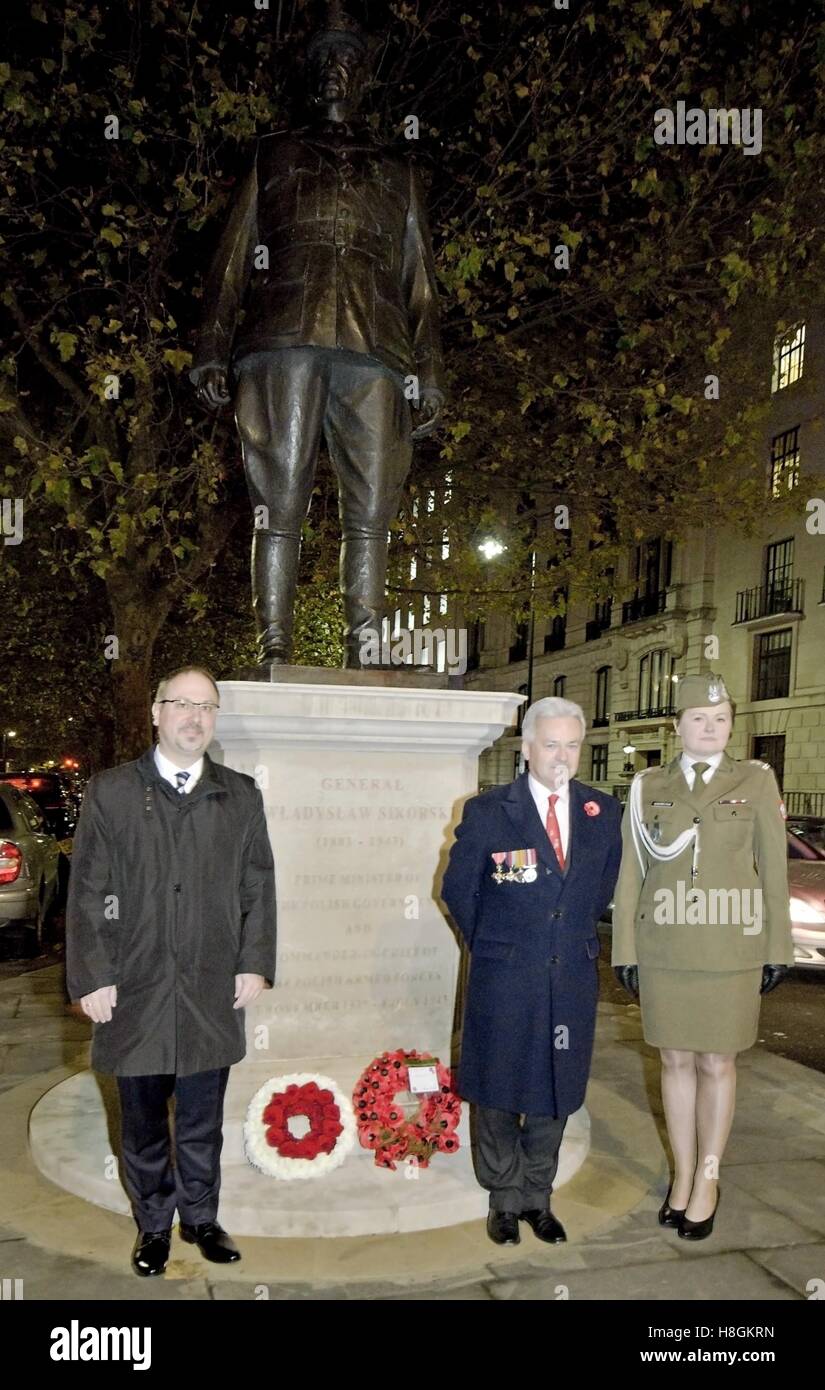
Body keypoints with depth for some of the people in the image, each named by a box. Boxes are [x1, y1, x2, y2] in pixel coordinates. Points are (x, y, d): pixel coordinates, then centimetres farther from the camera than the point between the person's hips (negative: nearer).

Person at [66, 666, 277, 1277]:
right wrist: (92, 976, -7)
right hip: (134, 992, -1)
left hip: (213, 993, 1)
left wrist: (254, 964, -1)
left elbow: (258, 887, 5)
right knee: (144, 1123, 13)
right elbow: (88, 893, -2)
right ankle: (153, 1225, 33)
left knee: (203, 1122, 14)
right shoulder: (110, 792, -1)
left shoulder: (241, 796, 4)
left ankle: (201, 1217, 34)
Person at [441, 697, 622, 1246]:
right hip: (504, 980, -2)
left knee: (554, 1091, 14)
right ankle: (506, 1199, 31)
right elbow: (458, 889, 1)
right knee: (498, 1094, 11)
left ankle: (538, 1196, 33)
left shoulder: (604, 812, 1)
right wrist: (492, 947, 7)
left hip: (573, 979, 3)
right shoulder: (487, 812, -9)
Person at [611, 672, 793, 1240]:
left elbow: (774, 869, 0)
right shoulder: (649, 786, 1)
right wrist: (625, 950, 0)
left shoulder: (756, 781, -1)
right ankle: (682, 1176, 29)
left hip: (730, 948, -1)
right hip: (663, 948, 1)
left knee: (716, 1064, 9)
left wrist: (778, 949, -1)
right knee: (676, 1060, 12)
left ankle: (707, 1182, 27)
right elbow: (632, 872, 2)